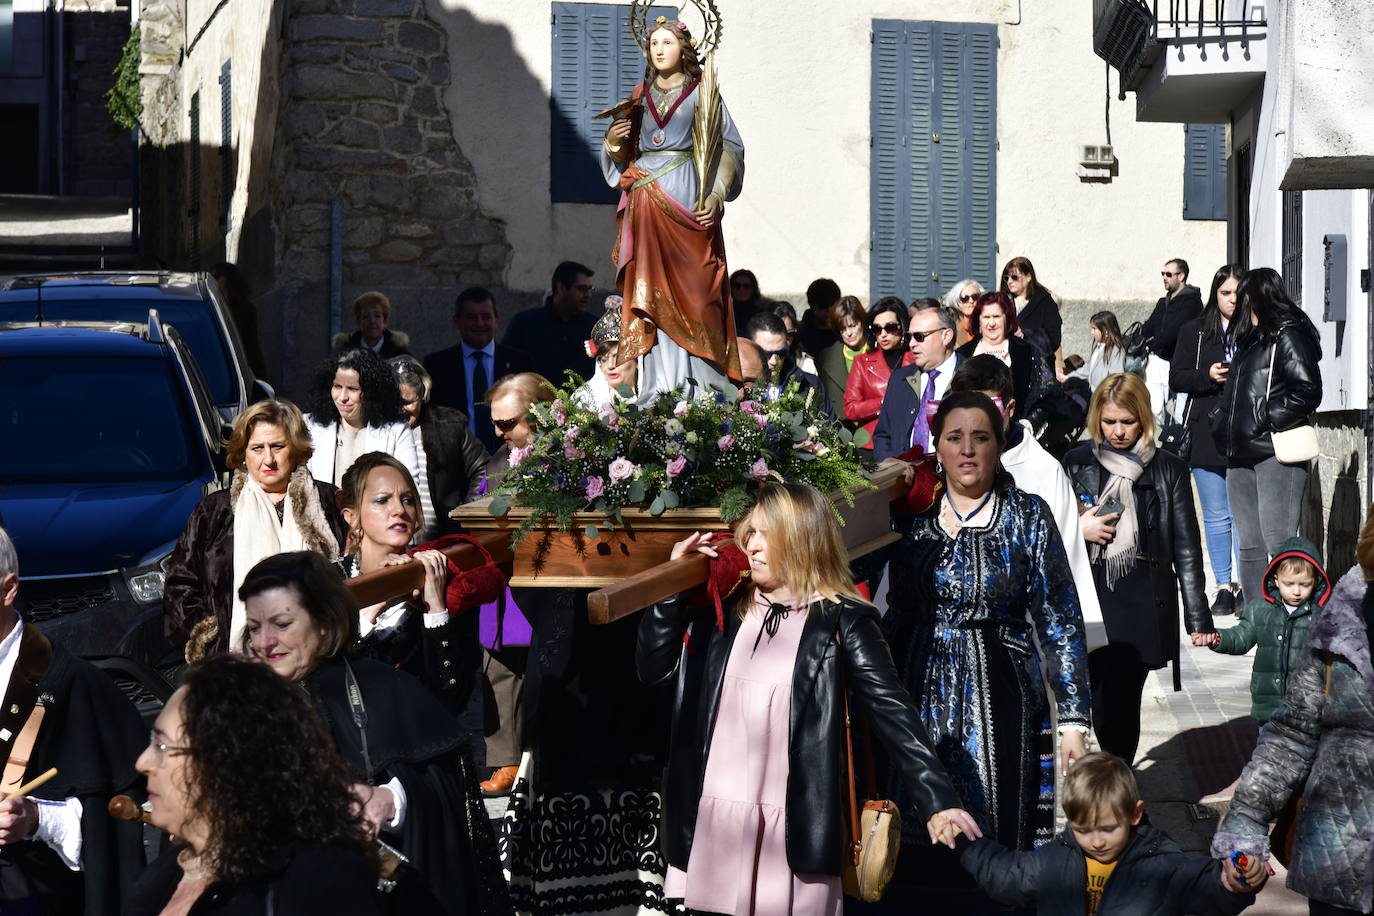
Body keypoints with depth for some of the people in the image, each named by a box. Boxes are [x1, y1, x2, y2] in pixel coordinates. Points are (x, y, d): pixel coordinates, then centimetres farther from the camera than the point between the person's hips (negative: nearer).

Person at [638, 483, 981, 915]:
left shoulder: (841, 622, -2)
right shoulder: (723, 612, 12)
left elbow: (892, 713, -6)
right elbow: (654, 667, 10)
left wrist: (937, 802, -16)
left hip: (792, 830, -4)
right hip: (709, 823, 4)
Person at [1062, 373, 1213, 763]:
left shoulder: (1169, 469, 5)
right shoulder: (1076, 464, 8)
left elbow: (1187, 549, 5)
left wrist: (1198, 617, 1)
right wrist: (1078, 530, -5)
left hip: (1143, 608, -1)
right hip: (1089, 602, 1)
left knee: (1121, 706, -4)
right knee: (1103, 706, -4)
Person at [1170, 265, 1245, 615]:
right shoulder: (1194, 331, 9)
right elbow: (1176, 378, 6)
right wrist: (1208, 376, -10)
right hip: (1206, 435, 2)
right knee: (1216, 516, 7)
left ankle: (1246, 586, 4)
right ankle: (1223, 587, 14)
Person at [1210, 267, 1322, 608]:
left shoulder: (1288, 335, -5)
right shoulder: (1251, 338, 21)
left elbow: (1307, 391, -14)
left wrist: (1266, 419, -13)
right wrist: (1224, 421, 13)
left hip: (1275, 453, -9)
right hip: (1243, 453, 9)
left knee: (1277, 540, -15)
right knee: (1249, 544, 9)